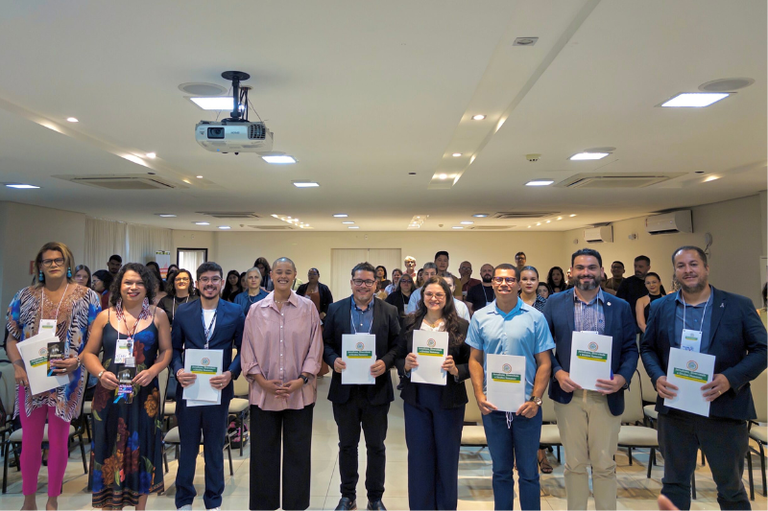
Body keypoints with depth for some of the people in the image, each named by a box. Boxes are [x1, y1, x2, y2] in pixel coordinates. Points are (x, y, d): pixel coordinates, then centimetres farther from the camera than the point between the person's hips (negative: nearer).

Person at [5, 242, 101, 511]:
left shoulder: (86, 296, 0)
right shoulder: (24, 296, 6)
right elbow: (11, 338, 7)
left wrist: (78, 360, -18)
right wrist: (17, 366, -9)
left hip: (67, 380, -2)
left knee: (59, 440, 8)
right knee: (30, 441, 9)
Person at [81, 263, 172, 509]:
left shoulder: (158, 316, 3)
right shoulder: (105, 316, 5)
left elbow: (167, 350, 3)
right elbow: (89, 353, 7)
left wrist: (153, 371, -14)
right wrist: (101, 373, -11)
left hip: (144, 394, 0)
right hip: (110, 393, 1)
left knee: (142, 448, 8)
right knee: (111, 450, 5)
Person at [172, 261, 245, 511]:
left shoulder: (235, 312, -2)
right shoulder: (183, 311, 1)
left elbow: (243, 348, 0)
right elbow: (174, 347, 5)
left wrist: (231, 373, -15)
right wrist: (178, 371, -13)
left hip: (218, 388, 0)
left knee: (215, 447, 13)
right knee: (188, 446, 13)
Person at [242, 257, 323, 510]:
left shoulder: (308, 307, 0)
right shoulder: (256, 310, 3)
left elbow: (315, 348, 0)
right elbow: (248, 351, 3)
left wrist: (302, 380, -10)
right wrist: (262, 381, -8)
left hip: (300, 393, -1)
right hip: (264, 393, 1)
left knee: (298, 452, 7)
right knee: (263, 452, 9)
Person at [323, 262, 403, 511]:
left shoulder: (389, 311, 0)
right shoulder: (335, 309, 2)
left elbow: (398, 345, 0)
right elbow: (326, 343, 3)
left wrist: (385, 362, -17)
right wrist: (333, 360, -15)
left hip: (377, 390, -1)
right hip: (345, 388, 1)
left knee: (376, 446, 12)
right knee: (347, 444, 15)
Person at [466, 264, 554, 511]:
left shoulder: (535, 317, -4)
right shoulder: (480, 317, 2)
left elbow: (544, 362, -3)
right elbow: (475, 360, 5)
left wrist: (536, 400, -10)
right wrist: (479, 395, -5)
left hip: (526, 406, -1)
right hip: (492, 406, 2)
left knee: (528, 471, 10)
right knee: (501, 470, 16)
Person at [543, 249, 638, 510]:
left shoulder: (620, 307, 3)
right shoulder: (555, 303, 2)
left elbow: (630, 349, 4)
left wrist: (623, 378, -13)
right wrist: (557, 372, -11)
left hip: (606, 396, 0)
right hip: (568, 394, 0)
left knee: (604, 465, 9)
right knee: (574, 464, 11)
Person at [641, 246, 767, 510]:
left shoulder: (739, 305, -2)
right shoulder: (660, 307, 5)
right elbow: (647, 347, 9)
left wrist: (730, 379, -19)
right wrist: (657, 377, -10)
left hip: (724, 411, -1)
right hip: (674, 409, 2)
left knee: (731, 487, 15)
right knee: (674, 483, 14)